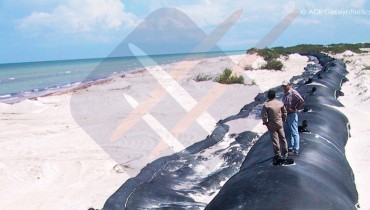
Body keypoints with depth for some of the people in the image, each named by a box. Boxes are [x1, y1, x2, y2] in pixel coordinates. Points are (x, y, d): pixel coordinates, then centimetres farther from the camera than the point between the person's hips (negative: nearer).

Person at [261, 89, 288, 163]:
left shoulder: (266, 105, -15)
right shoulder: (280, 103, -3)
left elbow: (263, 115, -16)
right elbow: (284, 112, 4)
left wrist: (265, 122, -1)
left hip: (271, 124, -3)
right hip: (280, 123, 4)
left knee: (275, 140, 4)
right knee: (282, 138, 15)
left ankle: (277, 155, 8)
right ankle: (285, 153, 26)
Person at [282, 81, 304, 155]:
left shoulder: (293, 92, -14)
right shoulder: (285, 93, 12)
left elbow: (301, 101, -22)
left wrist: (295, 109, -17)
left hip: (292, 115, -9)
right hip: (285, 115, 9)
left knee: (294, 133, -3)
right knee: (287, 133, 15)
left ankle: (296, 150, 2)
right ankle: (290, 148, 27)